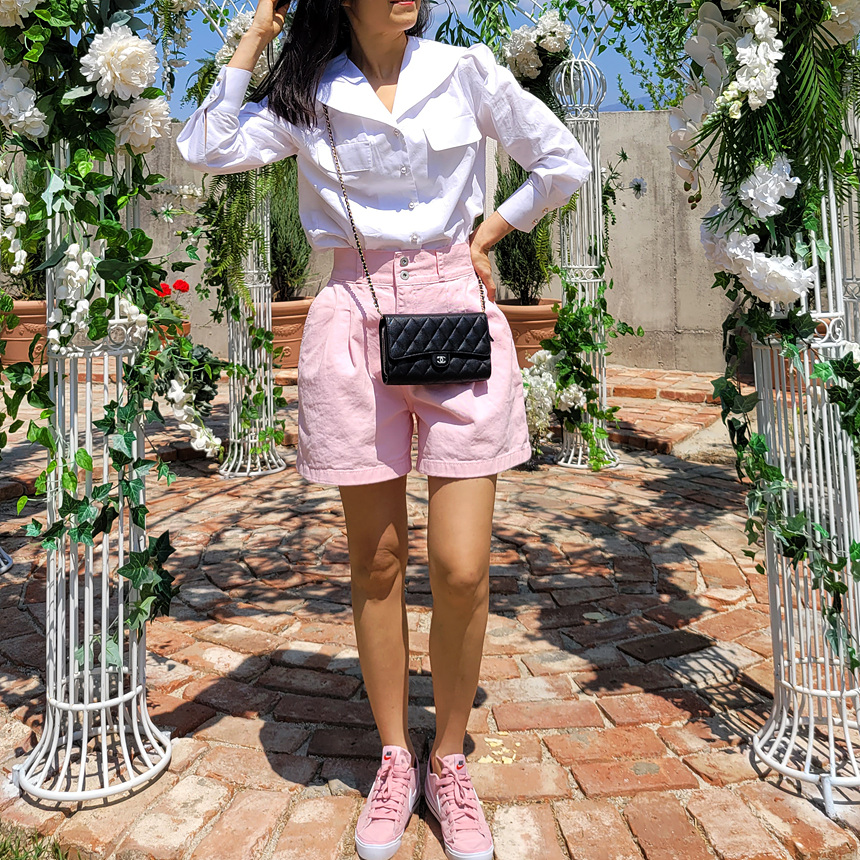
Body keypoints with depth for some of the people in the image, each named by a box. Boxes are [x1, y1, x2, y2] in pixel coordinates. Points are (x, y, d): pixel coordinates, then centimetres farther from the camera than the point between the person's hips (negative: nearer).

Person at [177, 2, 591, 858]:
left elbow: (563, 161, 14)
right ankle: (395, 759, 26)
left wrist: (486, 234, 8)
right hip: (354, 325, 1)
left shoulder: (466, 72, 10)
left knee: (462, 569, -6)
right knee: (376, 561, 7)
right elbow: (207, 149, -3)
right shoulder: (307, 98, 11)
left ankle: (448, 761, 19)